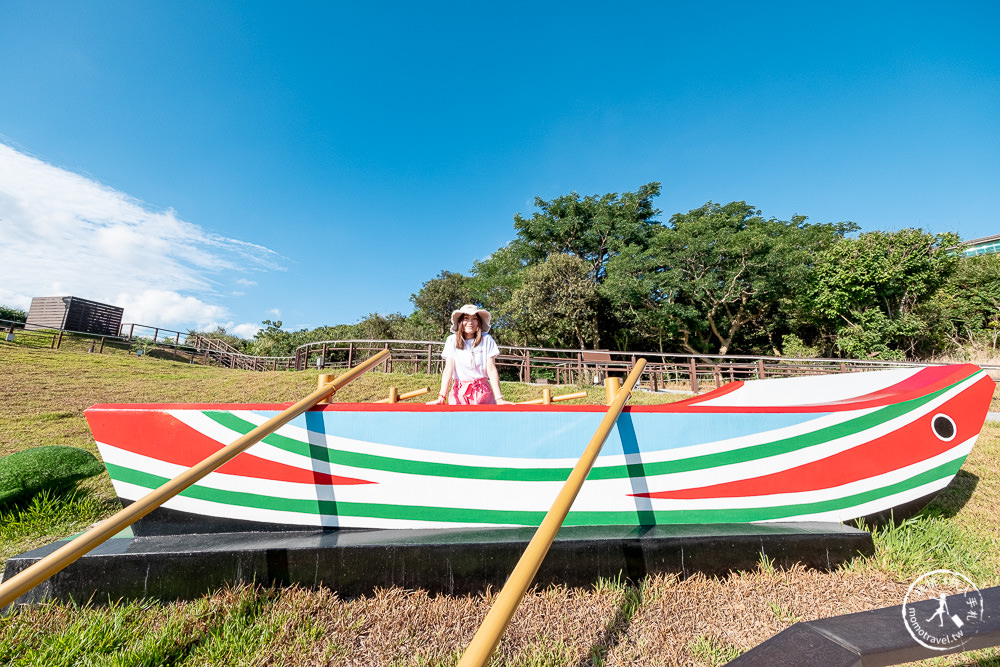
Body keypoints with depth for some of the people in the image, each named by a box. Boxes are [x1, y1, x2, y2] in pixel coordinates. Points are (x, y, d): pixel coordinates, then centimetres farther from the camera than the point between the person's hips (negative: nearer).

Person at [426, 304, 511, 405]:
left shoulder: (486, 339, -1)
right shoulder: (452, 340, 1)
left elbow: (491, 369, -6)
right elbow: (448, 369, -6)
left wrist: (499, 399, -14)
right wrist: (441, 398, -17)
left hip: (482, 393, 0)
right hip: (459, 392, 1)